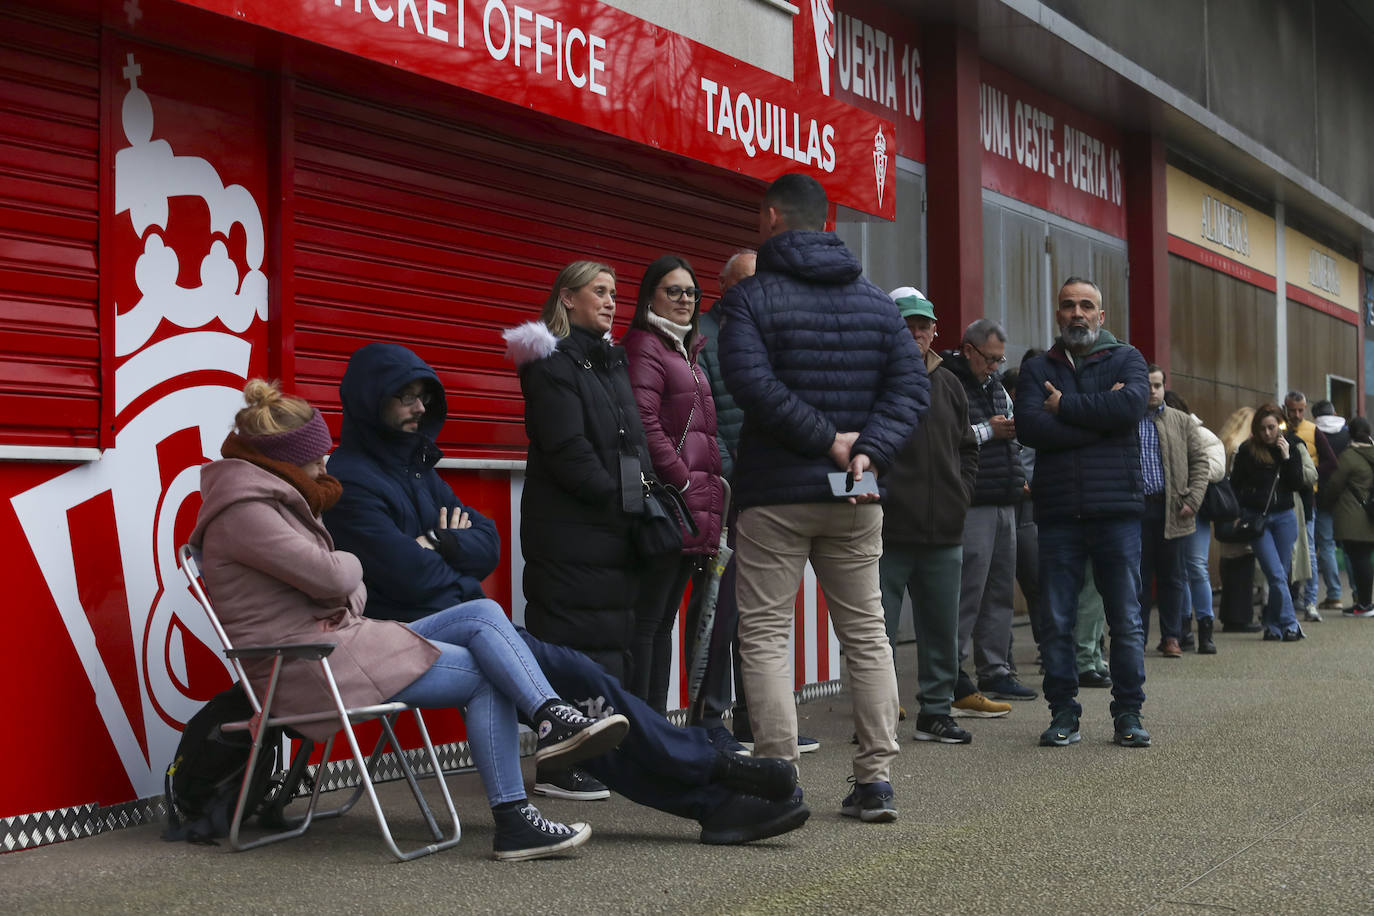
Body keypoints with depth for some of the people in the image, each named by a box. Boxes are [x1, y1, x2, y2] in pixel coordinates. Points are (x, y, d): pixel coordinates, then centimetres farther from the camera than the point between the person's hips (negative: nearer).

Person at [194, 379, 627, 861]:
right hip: (307, 665, -10)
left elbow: (349, 586, 19)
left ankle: (552, 717, -20)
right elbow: (330, 576, -19)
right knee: (483, 675, -11)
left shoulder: (272, 498, 20)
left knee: (483, 614, -6)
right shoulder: (243, 510, -13)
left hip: (339, 636, 10)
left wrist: (348, 587, -5)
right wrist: (349, 564, 4)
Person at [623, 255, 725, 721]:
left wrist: (715, 486, 15)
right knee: (649, 620, -6)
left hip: (700, 506, 9)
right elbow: (645, 423, -16)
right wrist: (685, 483, -15)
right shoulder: (645, 346, -5)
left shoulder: (691, 350, 23)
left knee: (664, 619, 11)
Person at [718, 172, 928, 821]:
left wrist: (827, 439, -14)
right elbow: (911, 384, 1)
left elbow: (751, 381, -19)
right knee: (866, 633, 10)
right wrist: (867, 450, -8)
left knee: (765, 633, 1)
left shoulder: (749, 296, -3)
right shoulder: (876, 301, 12)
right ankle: (876, 779, 9)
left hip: (774, 494, -4)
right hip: (855, 499, 4)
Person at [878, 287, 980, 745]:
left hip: (944, 533, 6)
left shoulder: (948, 384, 14)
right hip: (887, 533, -6)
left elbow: (968, 449, 23)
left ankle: (935, 712, 21)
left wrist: (961, 496, 11)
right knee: (879, 630, -1)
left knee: (942, 630, 11)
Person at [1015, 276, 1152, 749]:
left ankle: (1128, 714, 11)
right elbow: (1028, 426, -7)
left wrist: (1066, 406, -6)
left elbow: (1131, 405, -12)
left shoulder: (1126, 359, 10)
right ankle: (1063, 714, 13)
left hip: (1117, 509, -1)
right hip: (1058, 512, 1)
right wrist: (1099, 415, -10)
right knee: (1057, 622, 3)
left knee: (1126, 621, 1)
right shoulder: (1037, 369, 12)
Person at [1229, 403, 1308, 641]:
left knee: (1281, 574, 5)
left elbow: (1297, 485, -1)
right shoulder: (1247, 450, -2)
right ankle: (1290, 625, -5)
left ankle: (1272, 626, 16)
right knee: (1276, 575, -10)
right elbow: (1235, 485, 3)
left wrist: (1287, 458, -11)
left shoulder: (1291, 447, 4)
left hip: (1284, 517, 2)